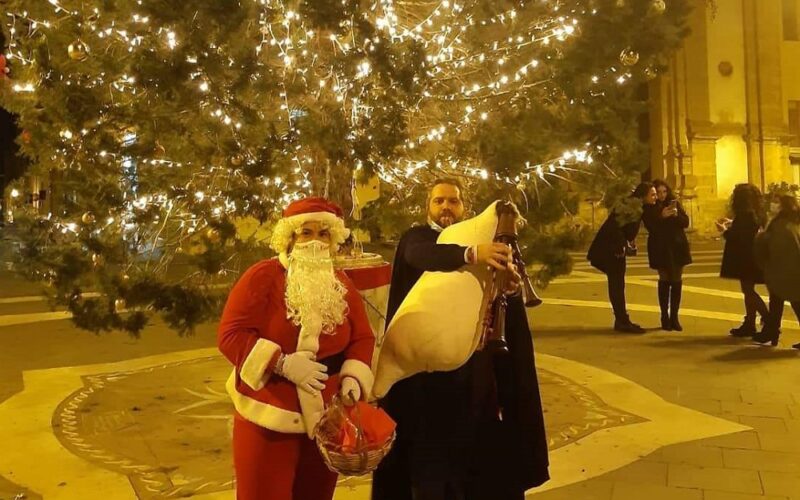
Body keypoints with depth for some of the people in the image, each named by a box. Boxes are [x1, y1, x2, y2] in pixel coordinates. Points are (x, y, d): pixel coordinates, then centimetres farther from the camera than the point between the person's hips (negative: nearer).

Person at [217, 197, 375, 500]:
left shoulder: (342, 284, 6)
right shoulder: (262, 277, -10)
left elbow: (362, 338, 8)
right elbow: (230, 335, -14)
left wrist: (353, 377, -10)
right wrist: (282, 363, -23)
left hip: (326, 419, 5)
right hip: (269, 417, -4)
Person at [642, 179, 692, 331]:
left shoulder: (674, 202, 8)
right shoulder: (648, 208, -1)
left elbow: (686, 222, 3)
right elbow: (650, 227, -12)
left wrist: (676, 215, -16)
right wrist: (661, 216, -25)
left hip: (677, 246, 3)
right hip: (660, 249, -3)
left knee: (677, 281, 1)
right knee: (665, 281, -2)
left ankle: (674, 317, 8)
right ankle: (665, 317, 5)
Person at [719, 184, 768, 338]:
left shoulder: (745, 215, -19)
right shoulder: (757, 214, 9)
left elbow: (739, 238, -21)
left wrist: (725, 230, -6)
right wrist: (732, 225, 19)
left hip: (745, 259, -9)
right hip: (753, 258, 9)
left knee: (748, 290, -3)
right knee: (749, 290, 13)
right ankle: (749, 325, 19)